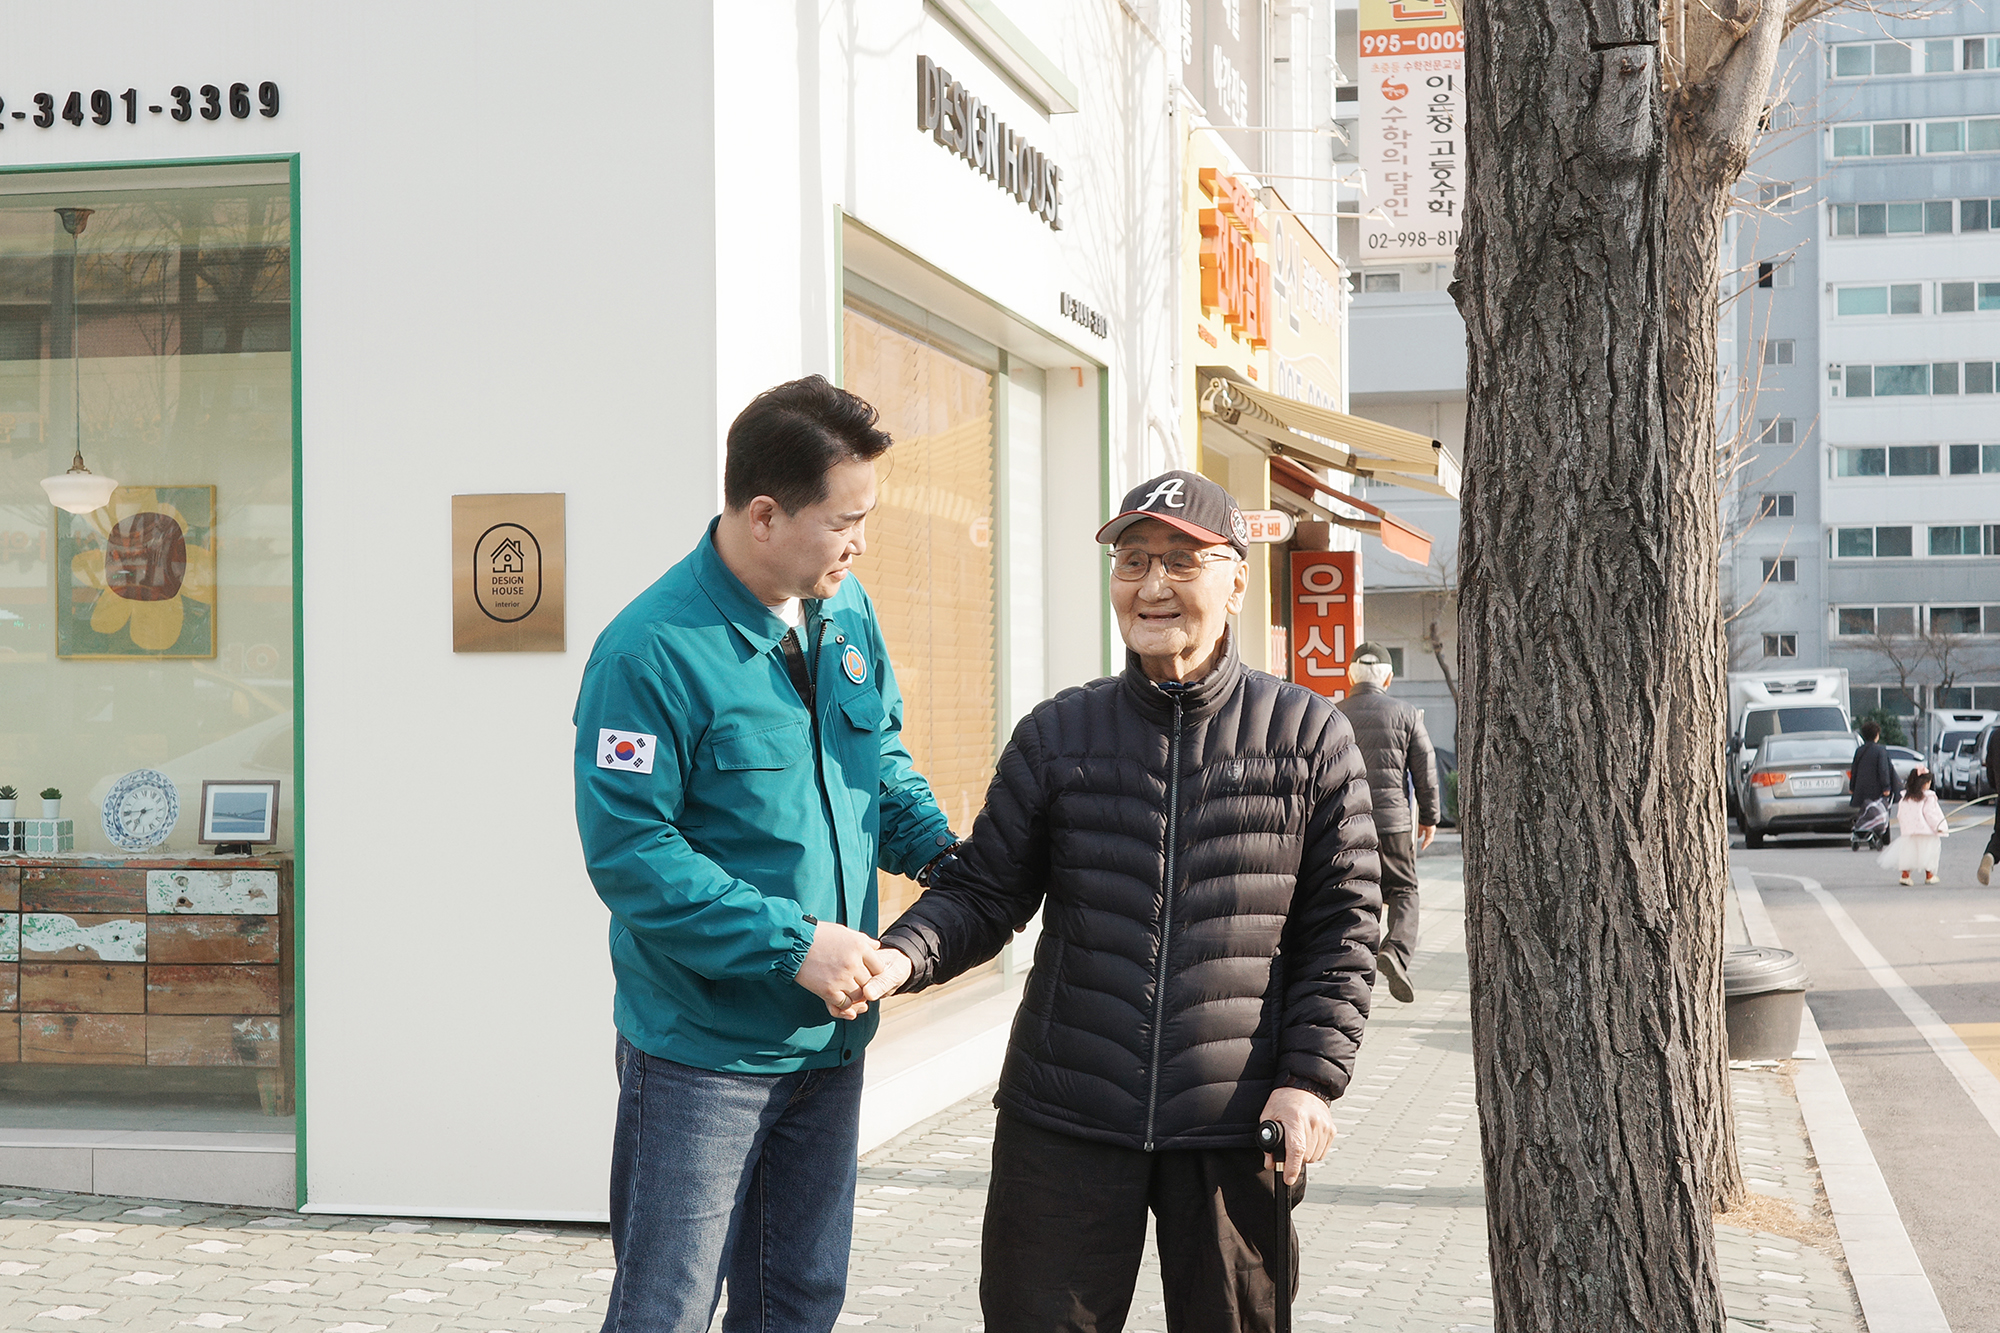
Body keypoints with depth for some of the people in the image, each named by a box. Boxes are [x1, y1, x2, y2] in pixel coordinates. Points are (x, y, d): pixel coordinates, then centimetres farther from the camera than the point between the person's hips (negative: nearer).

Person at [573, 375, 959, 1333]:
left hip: (829, 1038, 7)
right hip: (701, 1048, -7)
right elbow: (629, 854, -22)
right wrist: (794, 942, -24)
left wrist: (942, 852, 0)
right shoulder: (653, 651, -19)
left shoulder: (846, 613, 4)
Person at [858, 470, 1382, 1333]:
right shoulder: (1057, 735, 5)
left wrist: (1311, 1078, -4)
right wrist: (902, 958, -15)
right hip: (1065, 1128, 1)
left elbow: (1342, 926, 3)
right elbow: (984, 893, 5)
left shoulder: (1309, 736, 2)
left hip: (1235, 1131, -1)